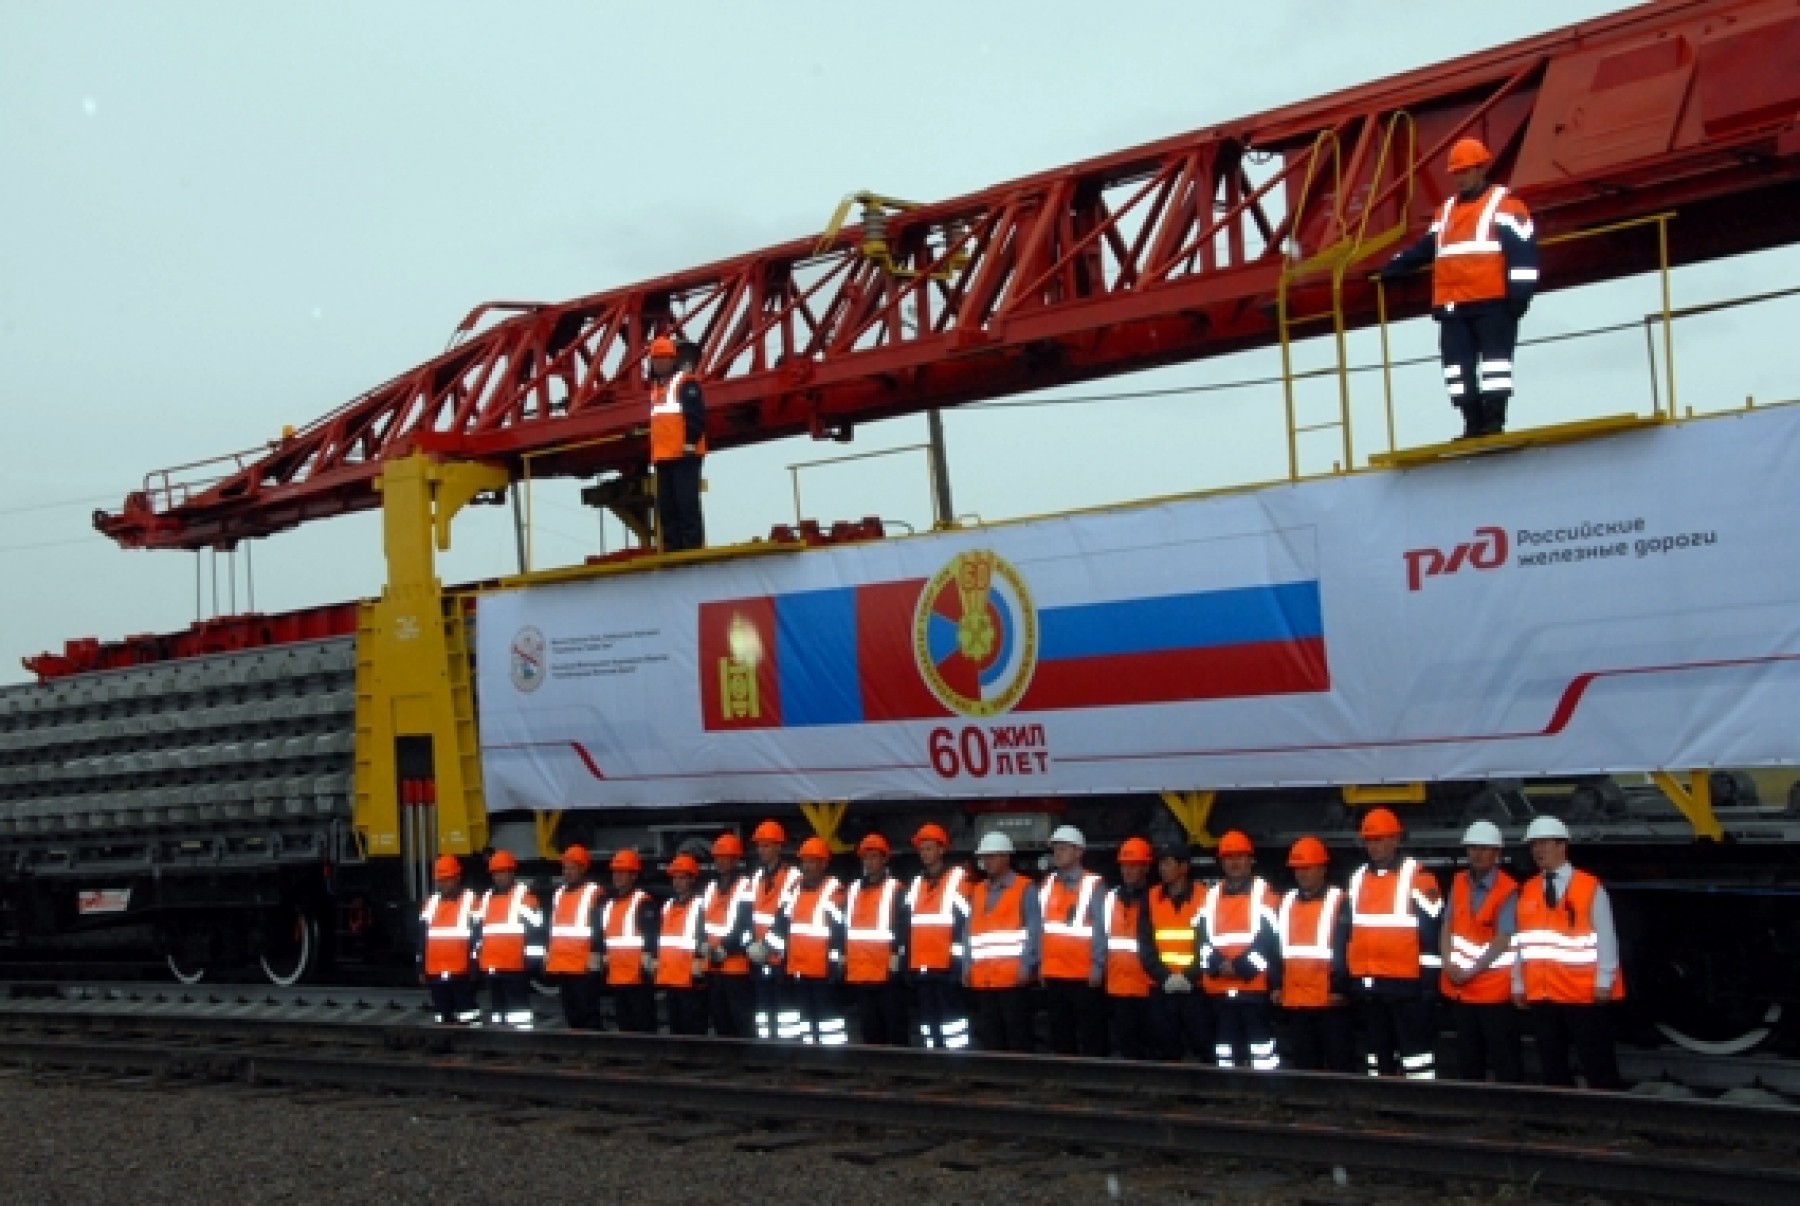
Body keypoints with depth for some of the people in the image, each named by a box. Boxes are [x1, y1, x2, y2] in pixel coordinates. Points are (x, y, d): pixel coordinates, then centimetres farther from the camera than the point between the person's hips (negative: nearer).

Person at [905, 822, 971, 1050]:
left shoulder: (958, 880, -4)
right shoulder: (916, 884, 18)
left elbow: (967, 923, -10)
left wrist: (959, 960, -14)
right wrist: (908, 964, 17)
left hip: (947, 967, -7)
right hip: (921, 969, 7)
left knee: (952, 1021, -11)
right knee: (928, 1021, 10)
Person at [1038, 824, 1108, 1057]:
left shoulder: (1093, 885, -6)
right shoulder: (1047, 886, 12)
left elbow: (1100, 929, -10)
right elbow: (1042, 928, 13)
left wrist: (1097, 965, -14)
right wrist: (1040, 965, 9)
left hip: (1085, 976, -6)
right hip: (1054, 975, 6)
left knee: (1091, 1036, -1)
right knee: (1060, 1036, 12)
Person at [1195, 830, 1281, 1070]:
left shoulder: (1264, 895, 2)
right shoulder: (1211, 897, 15)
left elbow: (1270, 939, -7)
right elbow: (1204, 938, 8)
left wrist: (1241, 966, -14)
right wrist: (1218, 965, -9)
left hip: (1255, 988, -5)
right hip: (1219, 990, 5)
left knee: (1262, 1052, -10)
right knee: (1225, 1056, 9)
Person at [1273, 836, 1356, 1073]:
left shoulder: (1339, 902, -4)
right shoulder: (1287, 902, 14)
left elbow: (1344, 949, -9)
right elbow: (1277, 947, 17)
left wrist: (1339, 989, -13)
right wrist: (1275, 987, 11)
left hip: (1330, 1000, -6)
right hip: (1293, 1001, 6)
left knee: (1338, 1061, -1)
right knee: (1301, 1063, 10)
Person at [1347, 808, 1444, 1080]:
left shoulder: (1418, 878, -8)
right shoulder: (1357, 879, 12)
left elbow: (1431, 933, -10)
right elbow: (1348, 932, 18)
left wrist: (1429, 981, -12)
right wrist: (1348, 976, 16)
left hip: (1406, 985, -7)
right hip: (1368, 986, 7)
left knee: (1415, 1052, -5)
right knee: (1378, 1053, 14)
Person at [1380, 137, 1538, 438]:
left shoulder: (1504, 204, -1)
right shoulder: (1447, 211, 22)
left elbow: (1523, 251, -9)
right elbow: (1425, 248, 27)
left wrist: (1520, 292, -16)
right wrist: (1392, 269, 19)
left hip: (1493, 301, -7)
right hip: (1453, 305, 7)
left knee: (1494, 358, -6)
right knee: (1458, 364, 2)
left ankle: (1494, 421, -5)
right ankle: (1474, 423, 5)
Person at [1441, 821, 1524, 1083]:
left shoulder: (1508, 890, -12)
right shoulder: (1459, 883, 8)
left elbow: (1504, 940, -16)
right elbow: (1448, 927, 10)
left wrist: (1470, 971, -15)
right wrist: (1449, 964, -4)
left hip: (1495, 990, -7)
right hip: (1460, 990, 7)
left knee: (1505, 1060, -2)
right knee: (1467, 1060, 16)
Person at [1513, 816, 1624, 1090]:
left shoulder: (1589, 887, -4)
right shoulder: (1527, 892, 10)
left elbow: (1605, 937, -7)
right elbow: (1521, 941, 10)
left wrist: (1604, 982, -11)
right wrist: (1518, 985, 7)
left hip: (1585, 994, -5)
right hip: (1541, 994, 5)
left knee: (1597, 1064, -1)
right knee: (1551, 1066, 10)